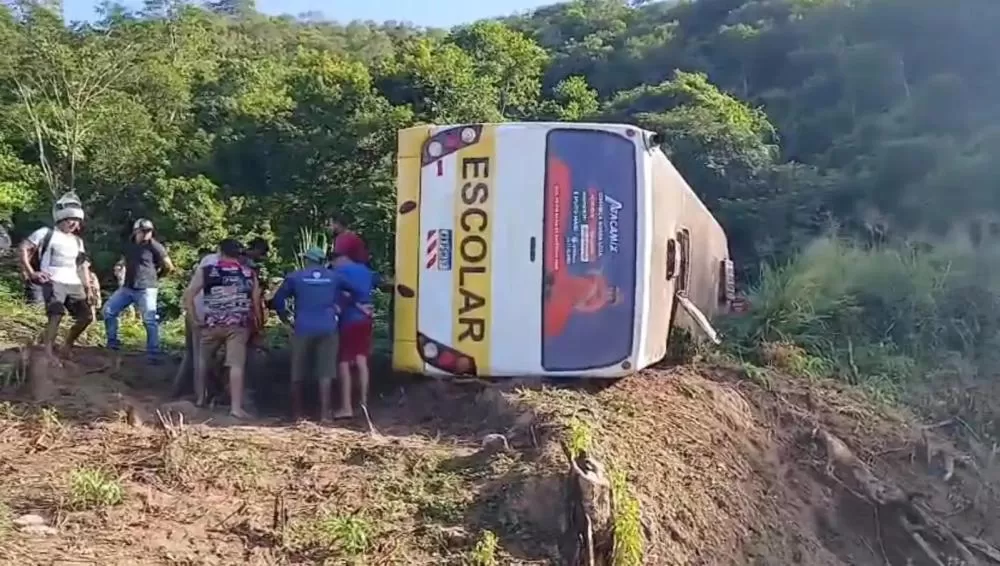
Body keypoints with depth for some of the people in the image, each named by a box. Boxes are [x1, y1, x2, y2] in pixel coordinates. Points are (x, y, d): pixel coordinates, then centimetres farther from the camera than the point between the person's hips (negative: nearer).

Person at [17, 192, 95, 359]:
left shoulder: (77, 241, 21)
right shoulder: (46, 233, 3)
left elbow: (83, 266, 22)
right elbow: (23, 248, -1)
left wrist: (88, 289, 15)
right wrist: (31, 272, -8)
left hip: (73, 284, 6)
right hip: (52, 282, -6)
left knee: (87, 316, 1)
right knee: (56, 315, -25)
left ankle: (67, 345, 20)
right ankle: (48, 352, -20)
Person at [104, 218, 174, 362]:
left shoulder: (154, 246, -10)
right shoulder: (129, 244, 9)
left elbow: (169, 266, -4)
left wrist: (155, 276, 9)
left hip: (146, 290, -7)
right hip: (127, 287, 7)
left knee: (150, 320, -11)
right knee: (108, 310, 5)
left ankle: (153, 354, -6)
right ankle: (113, 343, 17)